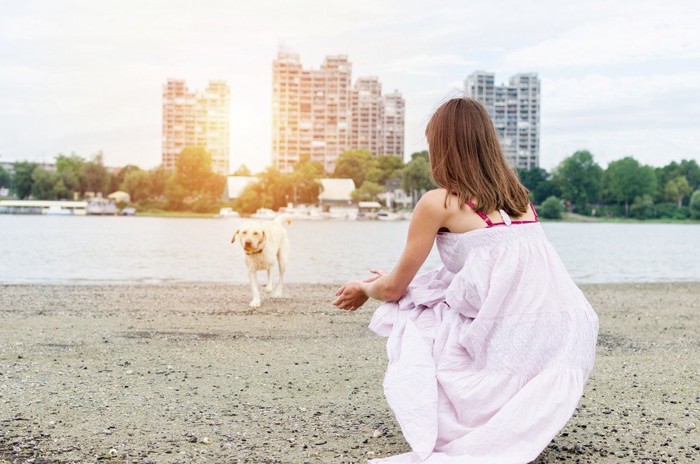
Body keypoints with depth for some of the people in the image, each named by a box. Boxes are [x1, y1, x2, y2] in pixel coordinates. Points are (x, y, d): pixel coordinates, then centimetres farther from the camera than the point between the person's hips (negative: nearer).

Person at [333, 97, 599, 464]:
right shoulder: (517, 196, 15)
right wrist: (391, 277, 40)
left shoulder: (438, 202, -4)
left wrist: (364, 289, 31)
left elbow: (394, 288, 6)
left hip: (508, 346, -6)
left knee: (408, 314, 18)